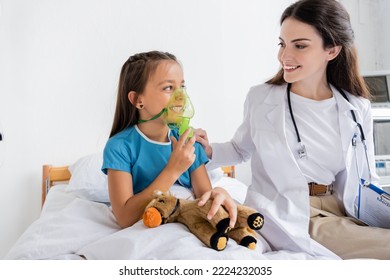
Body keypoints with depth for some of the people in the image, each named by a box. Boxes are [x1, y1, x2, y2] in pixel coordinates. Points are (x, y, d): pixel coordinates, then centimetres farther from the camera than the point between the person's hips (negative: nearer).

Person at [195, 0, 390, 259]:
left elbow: (366, 180, 10)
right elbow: (241, 150, 11)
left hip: (342, 212, 5)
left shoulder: (357, 108, 3)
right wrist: (209, 151, -8)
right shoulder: (260, 98, -4)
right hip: (290, 218, -5)